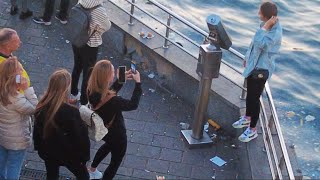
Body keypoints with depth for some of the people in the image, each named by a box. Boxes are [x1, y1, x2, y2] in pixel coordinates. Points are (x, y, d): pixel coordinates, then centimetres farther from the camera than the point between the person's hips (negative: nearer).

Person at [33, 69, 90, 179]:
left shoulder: (41, 107, -15)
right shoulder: (71, 112, -32)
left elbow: (37, 130, 0)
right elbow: (81, 136, -23)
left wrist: (39, 147, 16)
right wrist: (84, 155, -7)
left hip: (47, 151, 5)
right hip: (68, 154, -5)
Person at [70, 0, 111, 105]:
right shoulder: (99, 10, -31)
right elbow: (106, 26, -12)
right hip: (90, 46, -6)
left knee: (77, 67, 26)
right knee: (88, 73, 13)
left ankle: (74, 93, 46)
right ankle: (84, 101, 29)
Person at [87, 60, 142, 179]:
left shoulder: (92, 90, -21)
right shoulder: (112, 101, -42)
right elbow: (133, 105, -24)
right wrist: (138, 83, -17)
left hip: (101, 129, 7)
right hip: (116, 134, -7)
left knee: (109, 145, 41)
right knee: (116, 161, 23)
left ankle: (91, 170, 59)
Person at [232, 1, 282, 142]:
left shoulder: (275, 32, -27)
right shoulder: (267, 25, 0)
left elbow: (260, 43, -41)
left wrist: (265, 27, -36)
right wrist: (248, 57, 22)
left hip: (262, 68, -9)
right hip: (253, 64, 9)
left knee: (254, 98, 0)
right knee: (249, 94, 23)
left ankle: (252, 130, 14)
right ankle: (247, 118, 45)